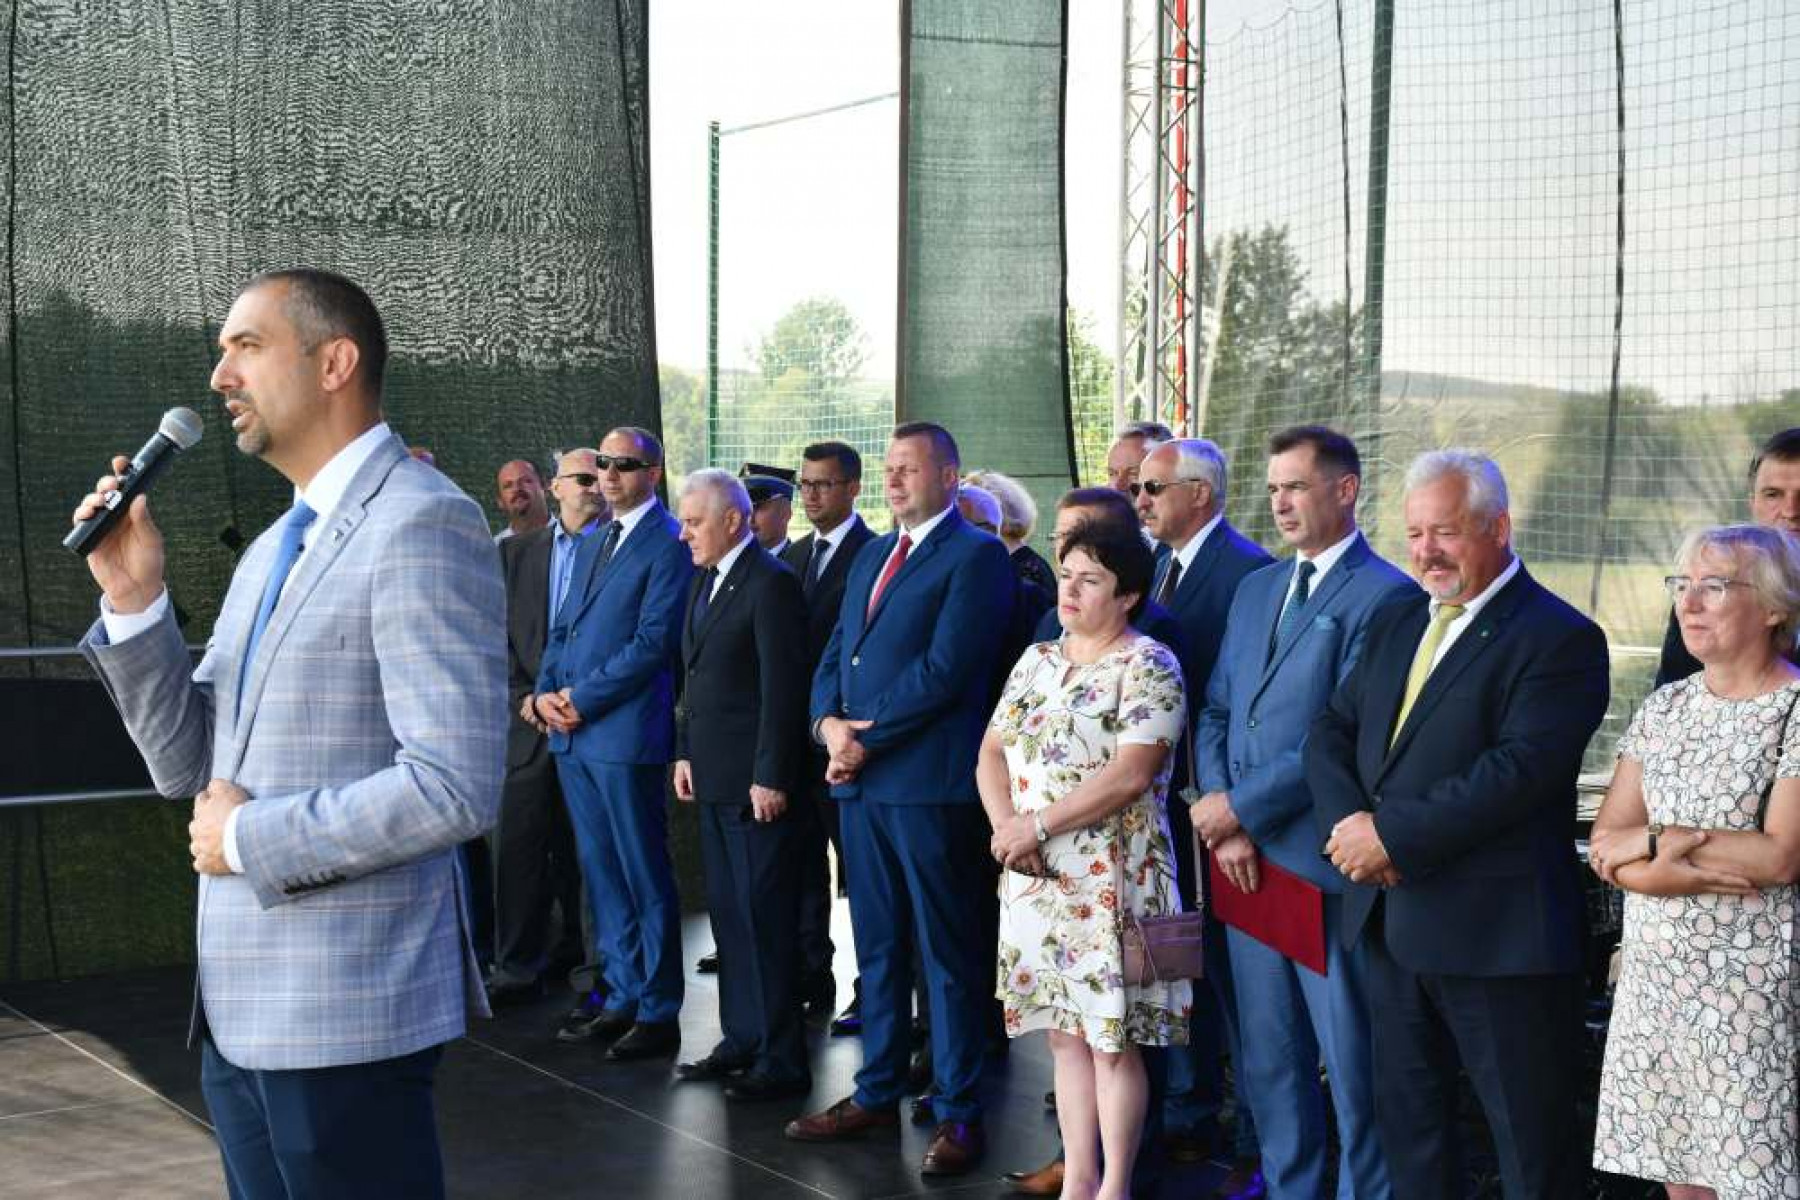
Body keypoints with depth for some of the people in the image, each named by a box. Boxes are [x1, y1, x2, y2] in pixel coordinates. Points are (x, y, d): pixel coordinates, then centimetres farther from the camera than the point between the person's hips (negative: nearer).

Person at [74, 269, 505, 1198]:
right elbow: (188, 764, 14)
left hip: (347, 1013, -8)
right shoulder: (271, 553, 15)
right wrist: (134, 600, 1)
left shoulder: (422, 524, -14)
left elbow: (456, 788, -22)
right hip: (241, 1007, 8)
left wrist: (249, 836, -13)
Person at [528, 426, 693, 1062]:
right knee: (601, 875, 13)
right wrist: (543, 694, 1)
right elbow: (563, 629, 19)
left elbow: (654, 641, -15)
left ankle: (659, 1014, 4)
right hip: (572, 734, 8)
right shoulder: (590, 545, 18)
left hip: (626, 734, -8)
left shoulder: (669, 545, -8)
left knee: (645, 878, -2)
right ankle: (623, 996, 21)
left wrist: (581, 698, -14)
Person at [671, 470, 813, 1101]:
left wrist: (770, 778, -18)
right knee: (727, 914, 14)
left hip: (755, 783, -9)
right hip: (713, 779, 9)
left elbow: (782, 688, -17)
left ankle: (782, 1061, 3)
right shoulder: (704, 581, 14)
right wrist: (686, 752, 13)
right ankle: (742, 1039, 25)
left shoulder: (771, 583, -14)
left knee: (765, 919, -4)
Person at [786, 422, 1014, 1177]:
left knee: (947, 952, 1)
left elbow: (945, 667, -16)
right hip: (859, 778, 8)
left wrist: (867, 737, -14)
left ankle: (958, 1111, 8)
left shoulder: (976, 556, -7)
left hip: (928, 781, -8)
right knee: (876, 946, 15)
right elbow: (836, 652, 16)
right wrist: (828, 722, -4)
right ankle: (877, 1093, 25)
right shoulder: (872, 556, 19)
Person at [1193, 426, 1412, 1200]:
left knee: (1352, 1064, 2)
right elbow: (1216, 714, 12)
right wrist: (1227, 827, -2)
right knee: (1268, 1060, 16)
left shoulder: (1385, 596, -10)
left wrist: (1241, 807, -12)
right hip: (1248, 859, 7)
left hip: (1324, 865, -7)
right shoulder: (1257, 588, 15)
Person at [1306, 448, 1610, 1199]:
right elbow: (1332, 731, 11)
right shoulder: (1396, 623, 14)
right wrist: (1348, 820, -9)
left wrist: (1392, 835, -20)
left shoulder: (1560, 639, -10)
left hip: (1497, 932, -7)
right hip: (1389, 920, 7)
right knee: (1407, 1124, 17)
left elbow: (1520, 769, -21)